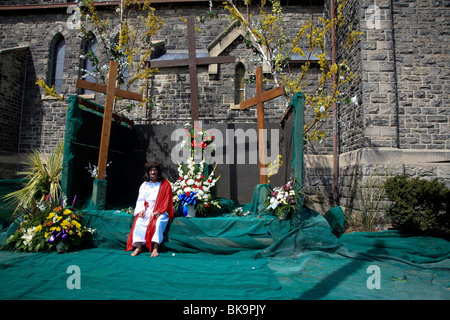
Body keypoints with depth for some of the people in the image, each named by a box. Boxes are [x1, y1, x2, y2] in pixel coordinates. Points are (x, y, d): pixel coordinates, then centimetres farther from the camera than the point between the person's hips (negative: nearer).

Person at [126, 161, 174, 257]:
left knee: (158, 223, -33)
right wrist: (141, 210, -7)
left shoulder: (165, 184, 5)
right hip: (146, 210, 3)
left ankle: (155, 248, -31)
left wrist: (159, 211, -15)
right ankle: (138, 247, -21)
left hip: (160, 211, -3)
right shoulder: (144, 185, 17)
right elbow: (140, 199, 12)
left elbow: (166, 200, -2)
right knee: (138, 222, -25)